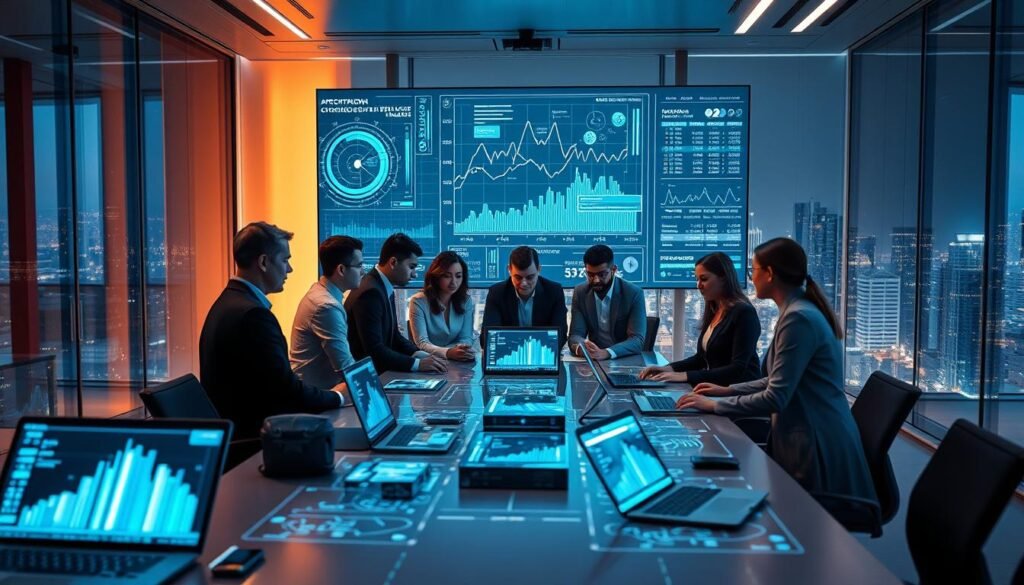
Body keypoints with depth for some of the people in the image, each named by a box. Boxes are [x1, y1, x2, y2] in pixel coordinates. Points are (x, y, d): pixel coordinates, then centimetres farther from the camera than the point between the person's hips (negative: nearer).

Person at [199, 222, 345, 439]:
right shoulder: (253, 313, -20)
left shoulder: (229, 301, 10)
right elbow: (288, 391, -20)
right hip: (250, 434, -9)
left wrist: (327, 395, 7)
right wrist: (337, 396, -3)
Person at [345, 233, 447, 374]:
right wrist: (417, 364, -22)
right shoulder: (370, 292, -21)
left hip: (378, 369, 9)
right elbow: (374, 350, -25)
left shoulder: (386, 289, 9)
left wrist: (421, 355, -2)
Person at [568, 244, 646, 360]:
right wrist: (580, 347, -25)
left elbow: (637, 340, -16)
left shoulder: (634, 293, -9)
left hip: (628, 360, -2)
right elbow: (576, 334, -2)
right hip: (593, 359, 2)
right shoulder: (580, 293, 0)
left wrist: (606, 353, -32)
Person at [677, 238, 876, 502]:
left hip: (817, 445, -10)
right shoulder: (799, 310, 11)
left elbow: (775, 398, -23)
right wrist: (728, 390, 14)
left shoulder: (798, 317, -22)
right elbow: (781, 381, 18)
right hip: (811, 439, 10)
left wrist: (715, 405, -14)